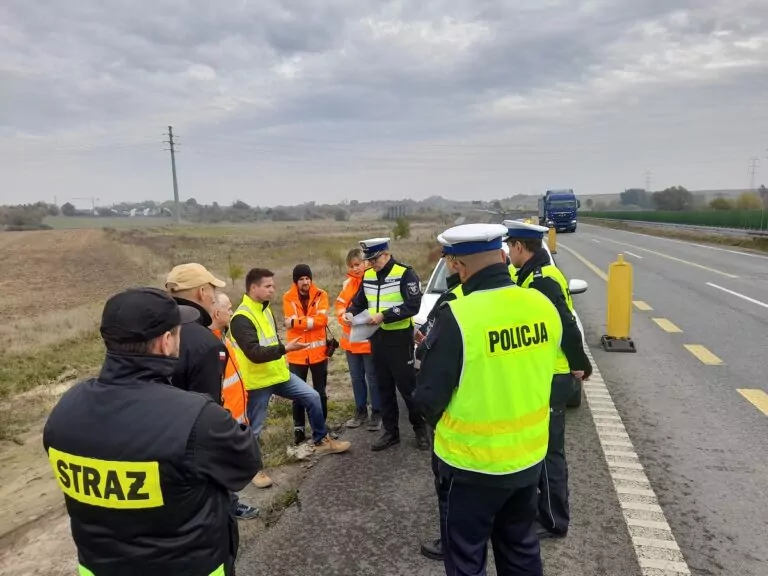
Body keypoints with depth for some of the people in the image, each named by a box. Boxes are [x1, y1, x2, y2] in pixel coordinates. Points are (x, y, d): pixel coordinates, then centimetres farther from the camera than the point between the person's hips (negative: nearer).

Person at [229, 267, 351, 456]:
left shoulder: (265, 309, 9)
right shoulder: (241, 319, -21)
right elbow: (254, 354, -29)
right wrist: (285, 348, -34)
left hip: (278, 373, 8)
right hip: (257, 380, -8)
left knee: (312, 397, 7)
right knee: (254, 429, 3)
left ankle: (322, 441, 23)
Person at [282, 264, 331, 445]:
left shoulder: (320, 295, -1)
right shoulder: (288, 298, -2)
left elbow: (322, 319, -15)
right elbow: (290, 322, -15)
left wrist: (300, 321, -18)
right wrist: (311, 320, -17)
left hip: (318, 352, 1)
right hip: (297, 353, 0)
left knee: (320, 392, 12)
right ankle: (299, 428, 22)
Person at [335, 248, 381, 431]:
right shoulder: (348, 283, 9)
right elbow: (340, 304, 9)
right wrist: (344, 316, -11)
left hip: (369, 339, -6)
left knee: (372, 377, 5)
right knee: (356, 377, 16)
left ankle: (376, 413, 18)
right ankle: (361, 411, 30)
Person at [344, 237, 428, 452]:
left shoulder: (405, 274, -12)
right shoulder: (367, 276, 8)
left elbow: (413, 306, -20)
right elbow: (359, 301, 16)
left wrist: (384, 315, -26)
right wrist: (351, 313, -7)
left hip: (400, 338, -6)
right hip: (377, 338, 6)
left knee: (407, 385, 1)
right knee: (384, 388, 13)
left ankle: (420, 428, 18)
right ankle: (391, 432, 24)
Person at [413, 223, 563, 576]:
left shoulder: (457, 317, -24)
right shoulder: (543, 306, -7)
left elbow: (429, 398, -15)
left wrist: (445, 425, 6)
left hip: (472, 464, -5)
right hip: (529, 455, 6)